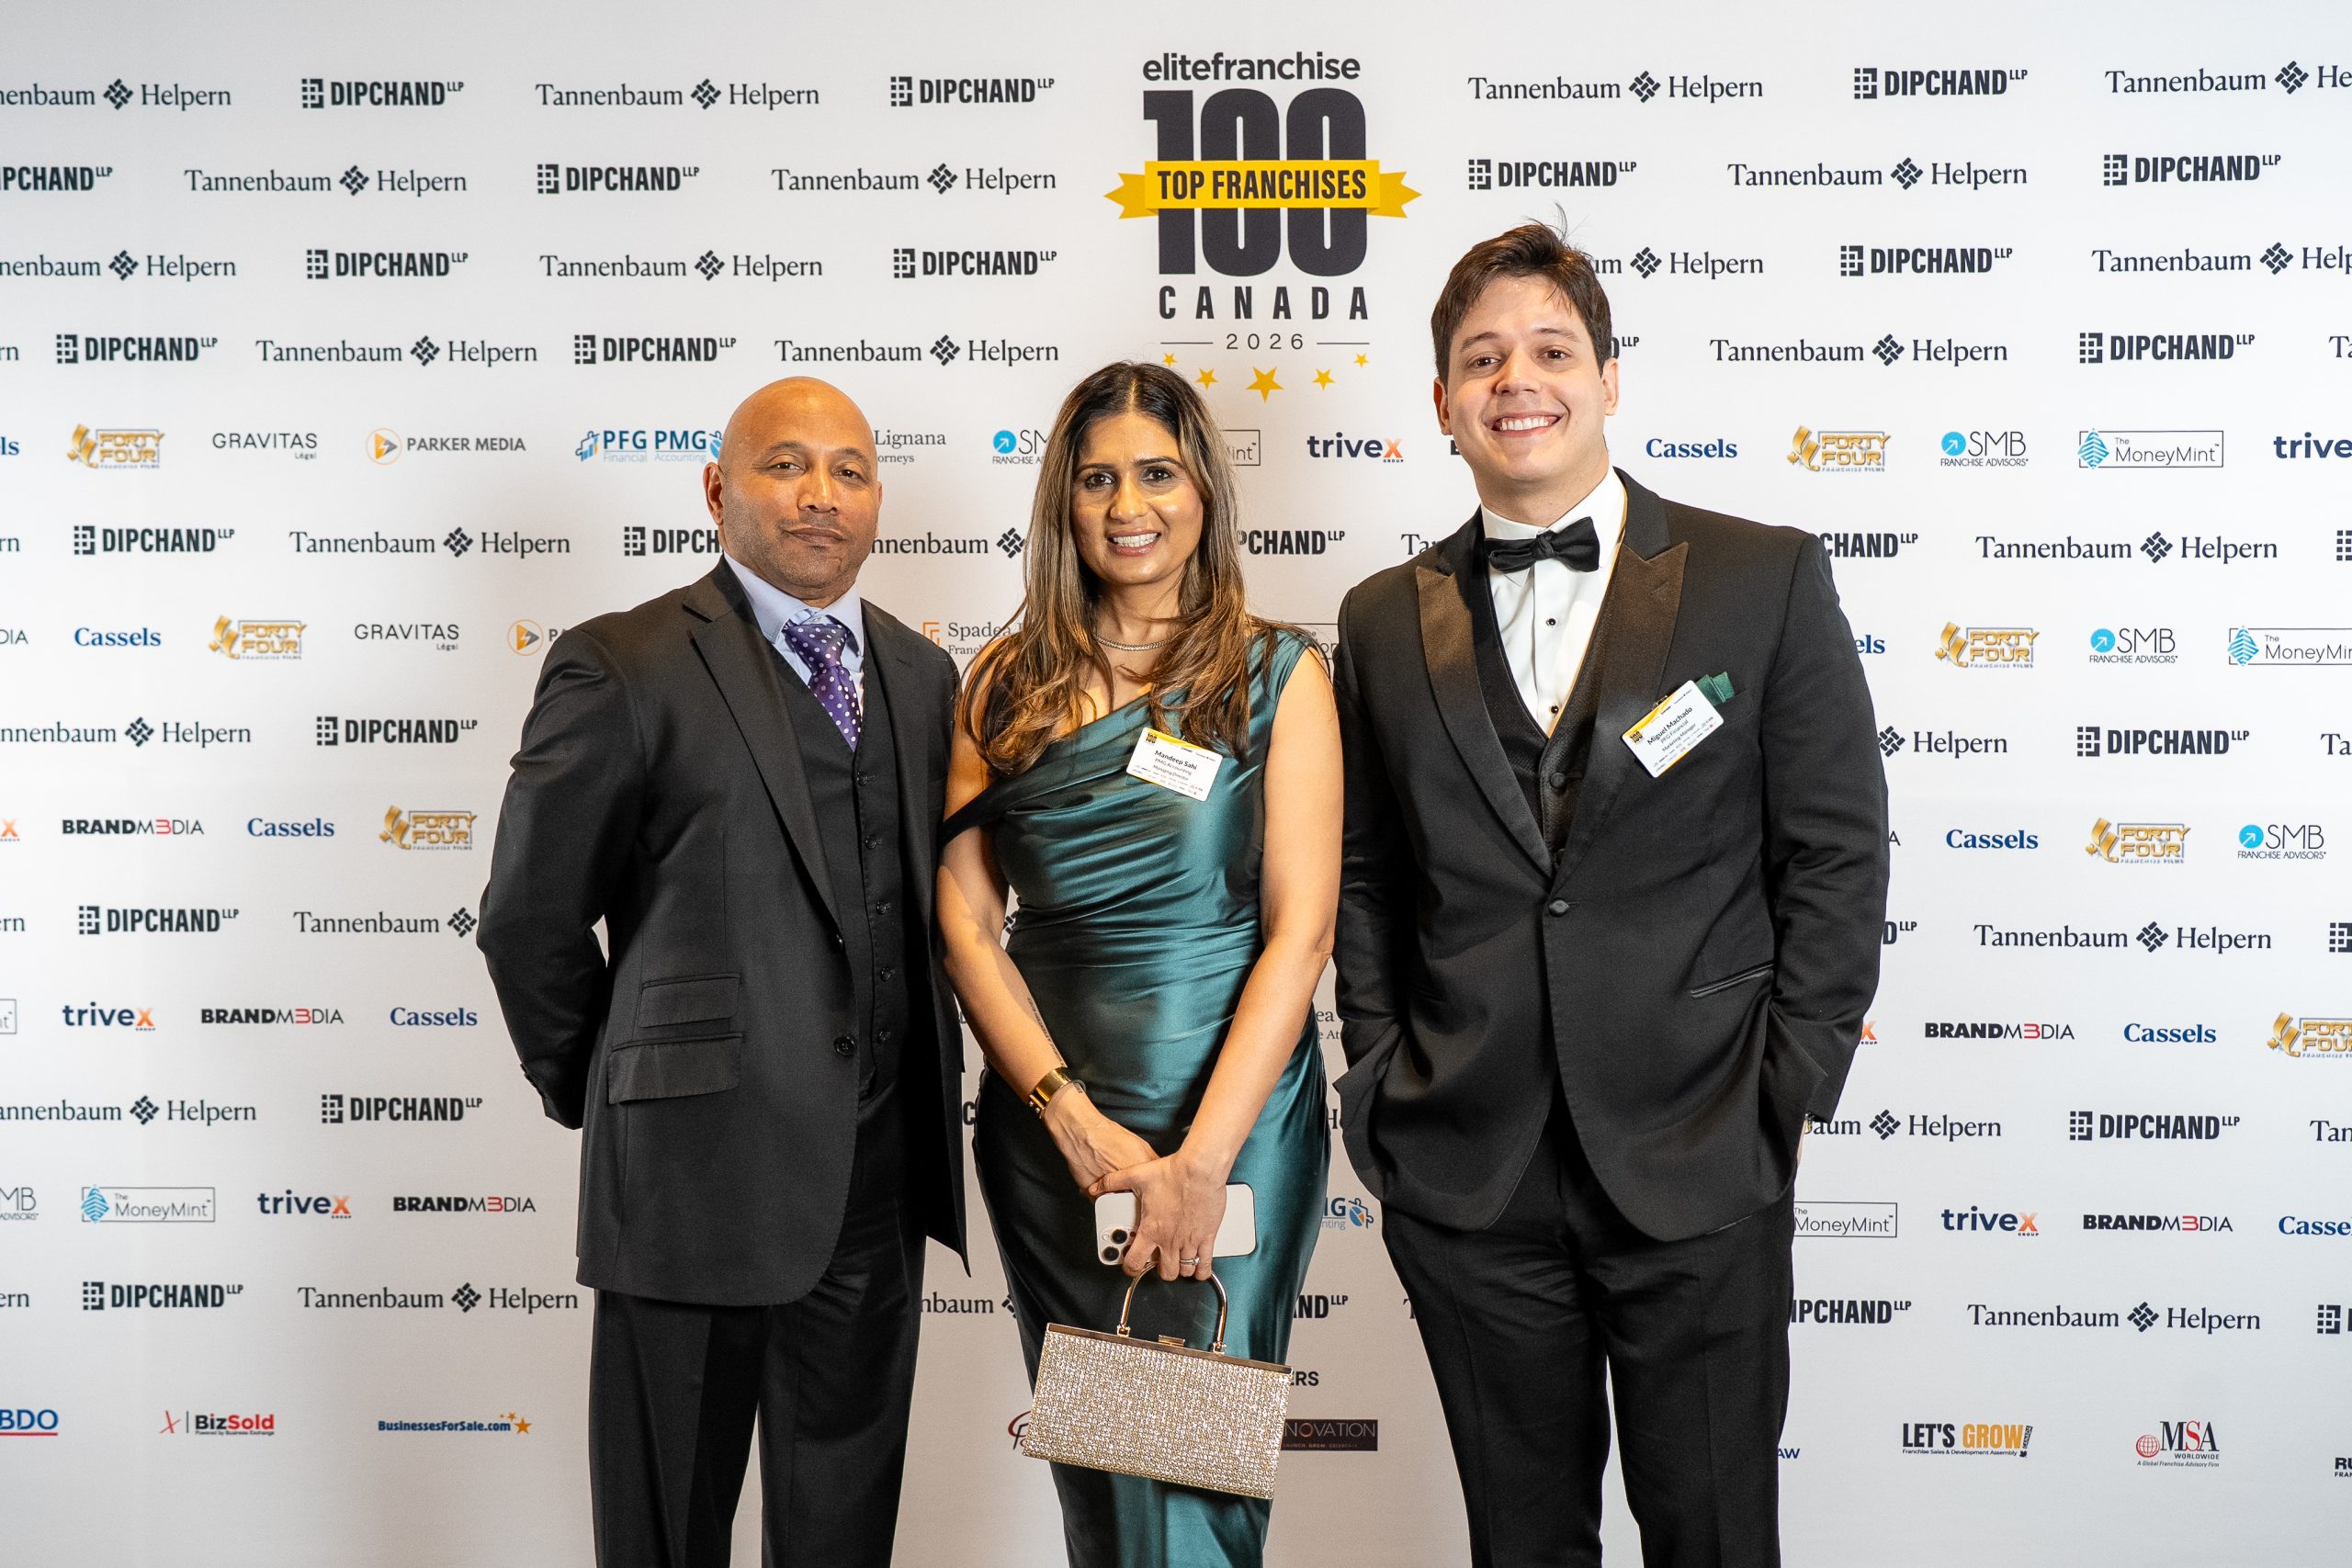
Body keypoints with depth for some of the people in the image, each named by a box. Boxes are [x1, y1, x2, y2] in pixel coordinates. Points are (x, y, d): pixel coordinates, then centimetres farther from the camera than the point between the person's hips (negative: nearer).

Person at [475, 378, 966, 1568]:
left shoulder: (920, 675, 10)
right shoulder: (622, 667, -8)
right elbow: (529, 918, -4)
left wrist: (923, 1098, 10)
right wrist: (603, 1098, 3)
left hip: (881, 1174, 5)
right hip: (698, 1168, -5)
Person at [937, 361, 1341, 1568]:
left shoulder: (1277, 674, -2)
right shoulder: (1004, 684, 6)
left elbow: (1301, 928, -9)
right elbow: (964, 919, 1)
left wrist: (1199, 1161, -16)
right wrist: (1074, 1119, -11)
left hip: (1228, 1117, -3)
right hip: (1044, 1122, 3)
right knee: (1085, 1464, 15)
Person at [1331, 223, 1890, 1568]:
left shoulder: (1766, 578, -1)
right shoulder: (1386, 620, 7)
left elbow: (1838, 854, -2)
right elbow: (1366, 875, 12)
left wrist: (1784, 1097, -5)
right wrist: (1386, 1078, 3)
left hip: (1697, 1168, -2)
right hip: (1467, 1178, 3)